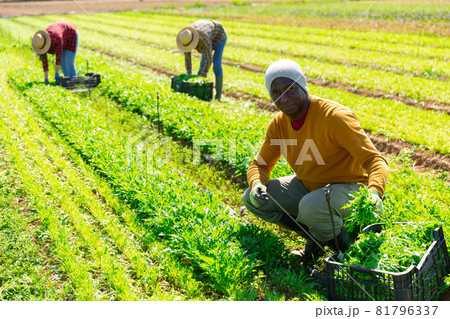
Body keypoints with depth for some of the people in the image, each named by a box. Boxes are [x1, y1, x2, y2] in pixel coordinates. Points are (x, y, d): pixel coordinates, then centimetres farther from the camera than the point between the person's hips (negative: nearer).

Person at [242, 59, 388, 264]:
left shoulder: (335, 117, -25)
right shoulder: (279, 124, -5)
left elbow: (374, 159, -28)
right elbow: (260, 164, 5)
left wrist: (374, 193, -49)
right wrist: (257, 184, -20)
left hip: (347, 189, -7)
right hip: (308, 186, 7)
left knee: (310, 207, -39)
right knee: (252, 199, -6)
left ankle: (343, 246, -4)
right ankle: (317, 236, 4)